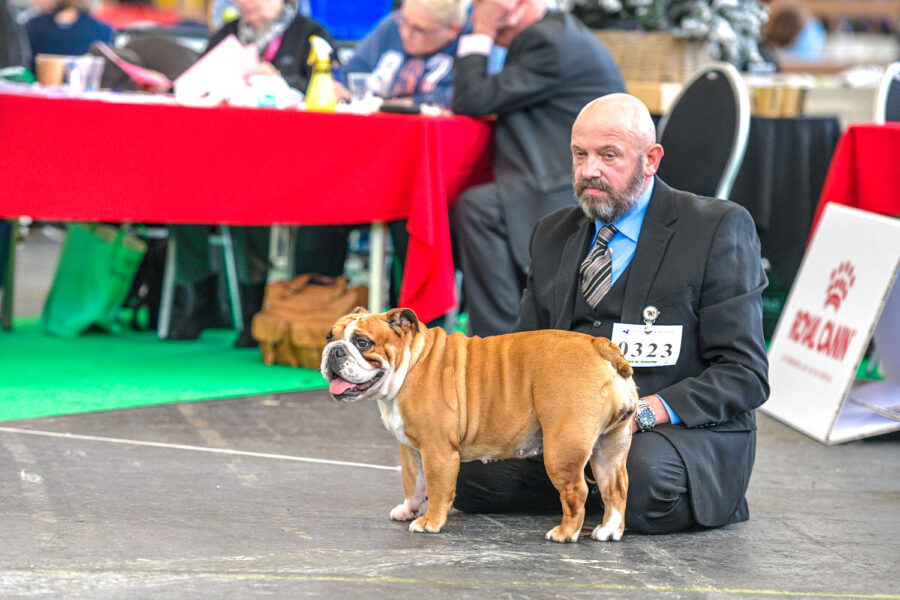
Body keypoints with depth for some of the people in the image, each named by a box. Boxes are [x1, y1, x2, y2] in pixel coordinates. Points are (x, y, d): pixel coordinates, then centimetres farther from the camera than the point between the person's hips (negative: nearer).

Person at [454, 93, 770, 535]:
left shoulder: (718, 229, -4)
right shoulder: (553, 234, 15)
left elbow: (744, 374, -8)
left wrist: (645, 412, -23)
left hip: (685, 429, -5)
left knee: (647, 484, -39)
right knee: (469, 470, -22)